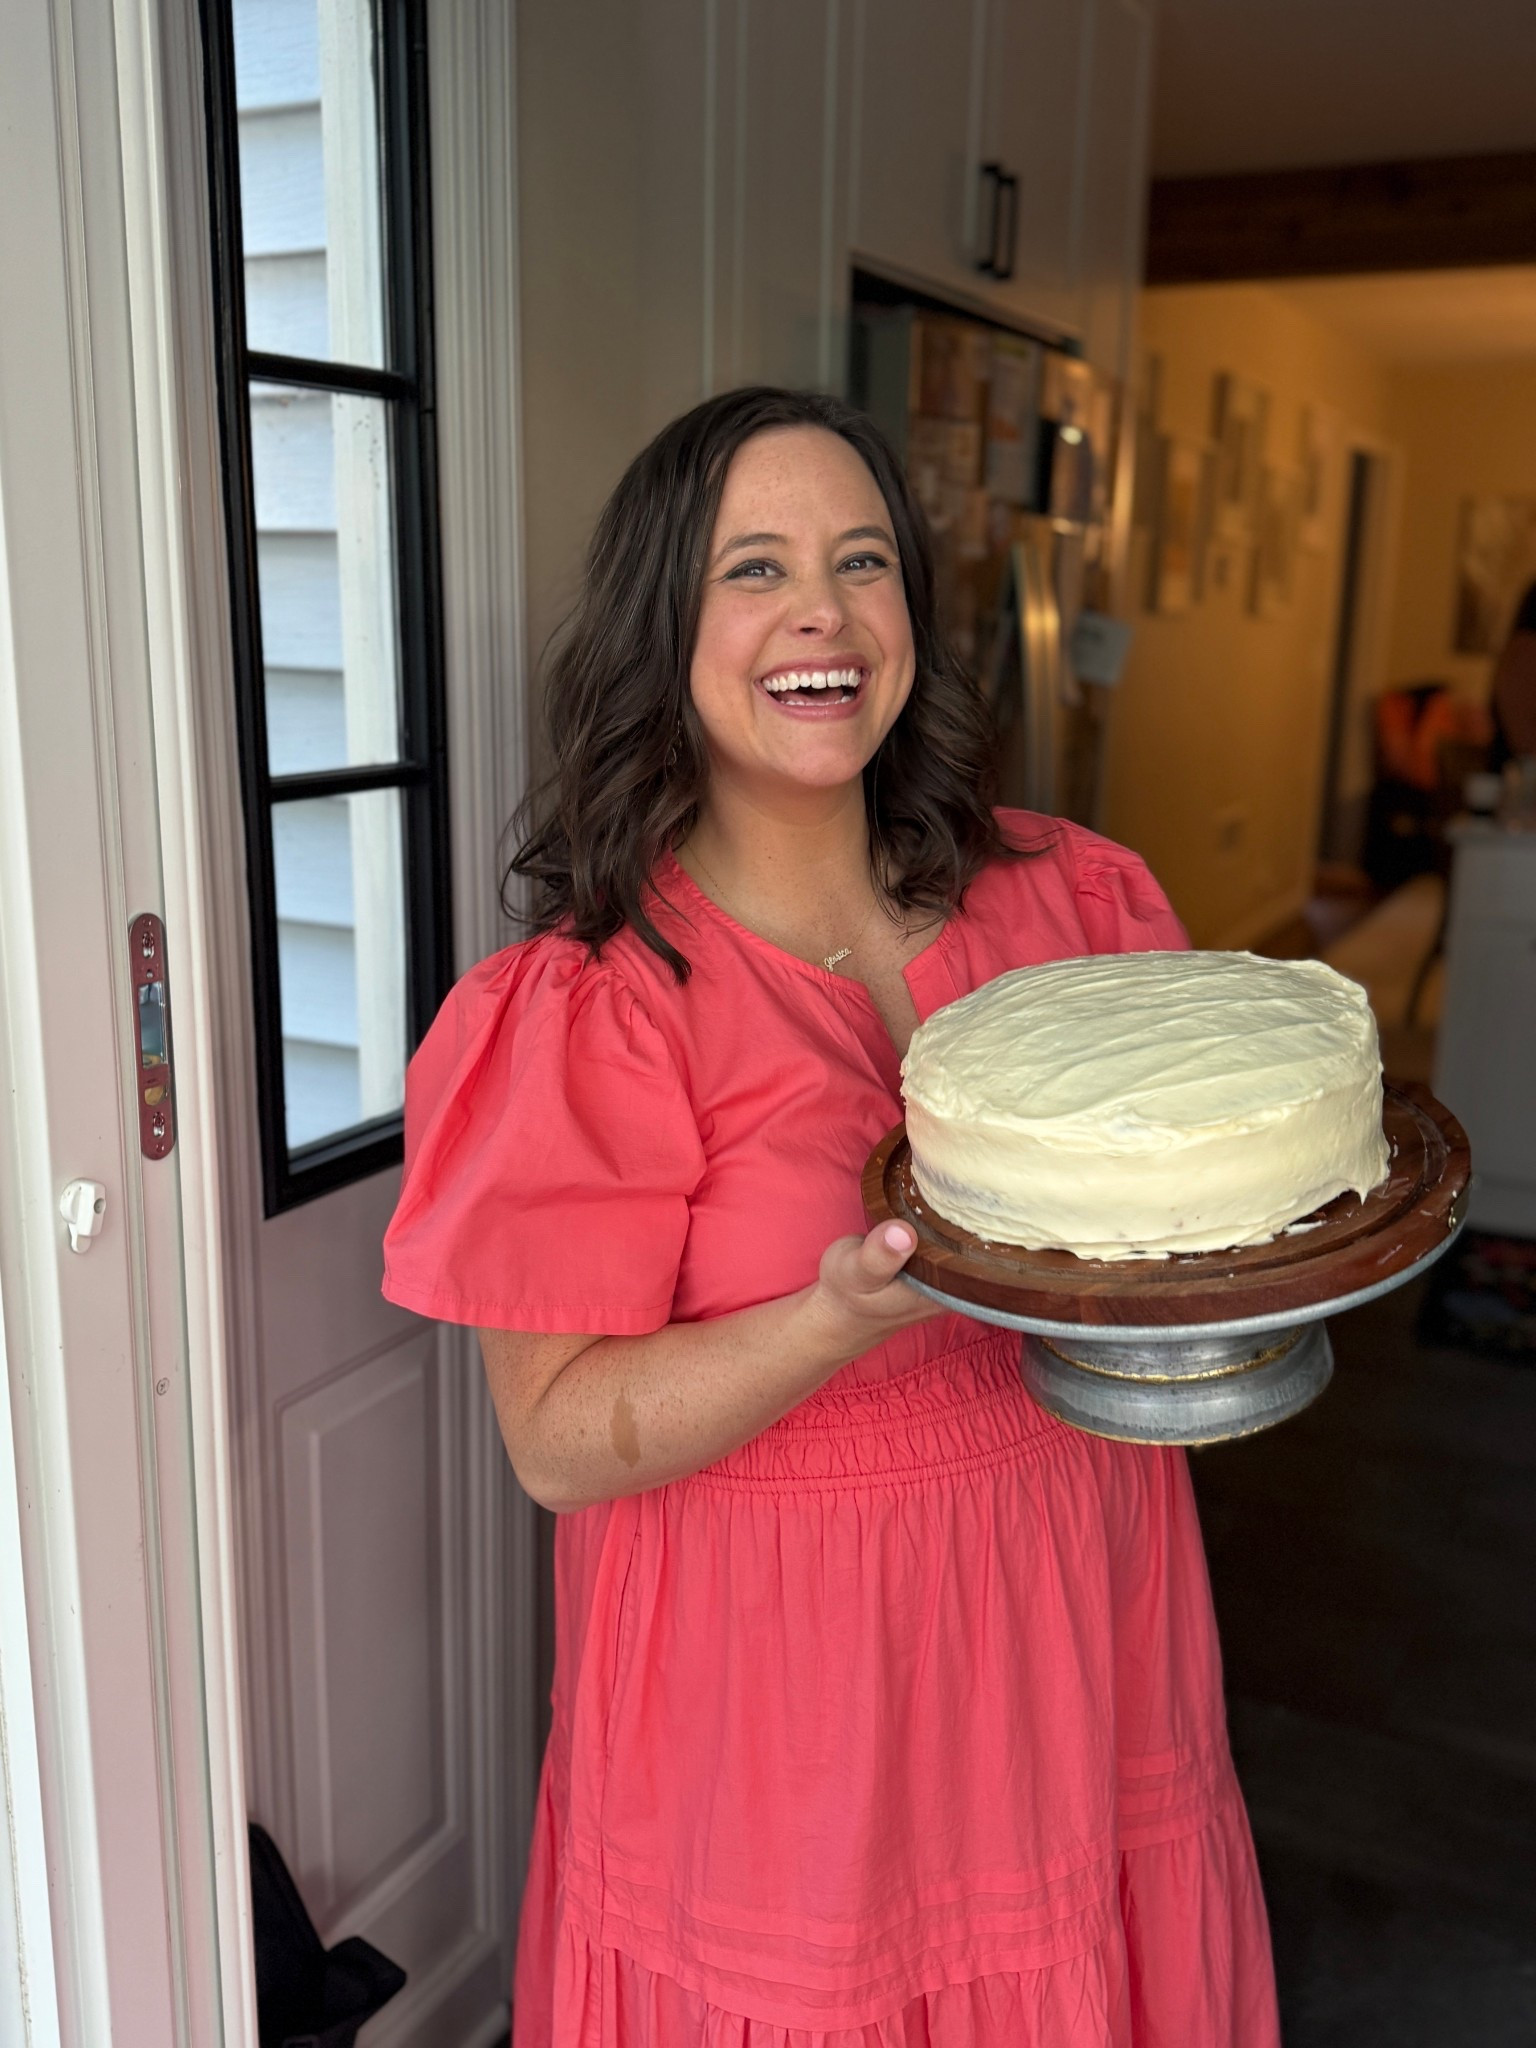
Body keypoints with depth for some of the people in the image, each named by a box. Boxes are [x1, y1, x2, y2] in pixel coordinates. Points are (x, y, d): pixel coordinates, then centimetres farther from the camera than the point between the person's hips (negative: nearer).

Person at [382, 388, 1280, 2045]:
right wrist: (855, 1315, -28)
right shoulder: (599, 1003, -15)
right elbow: (558, 1440, -14)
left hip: (1081, 1629, 5)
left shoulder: (1065, 899, -1)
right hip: (783, 1700, -4)